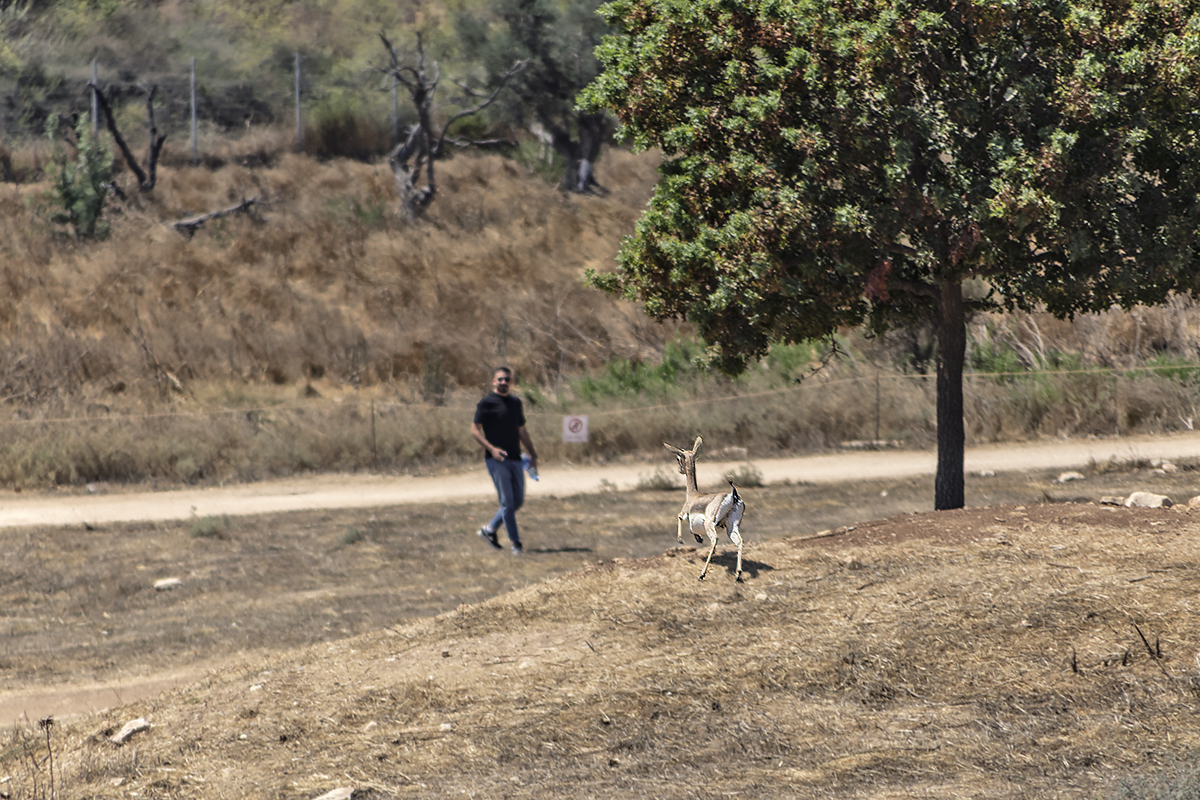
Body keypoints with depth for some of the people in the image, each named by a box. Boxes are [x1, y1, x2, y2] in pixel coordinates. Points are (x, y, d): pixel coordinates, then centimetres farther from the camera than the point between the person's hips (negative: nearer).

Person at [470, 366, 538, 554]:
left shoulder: (516, 403, 15)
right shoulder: (486, 403, -5)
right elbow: (474, 429, -7)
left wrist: (533, 455, 18)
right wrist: (491, 448, -19)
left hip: (515, 459, 7)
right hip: (496, 460, -7)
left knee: (518, 500, 8)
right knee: (507, 501, -7)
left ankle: (490, 529, 24)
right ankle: (515, 543, -2)